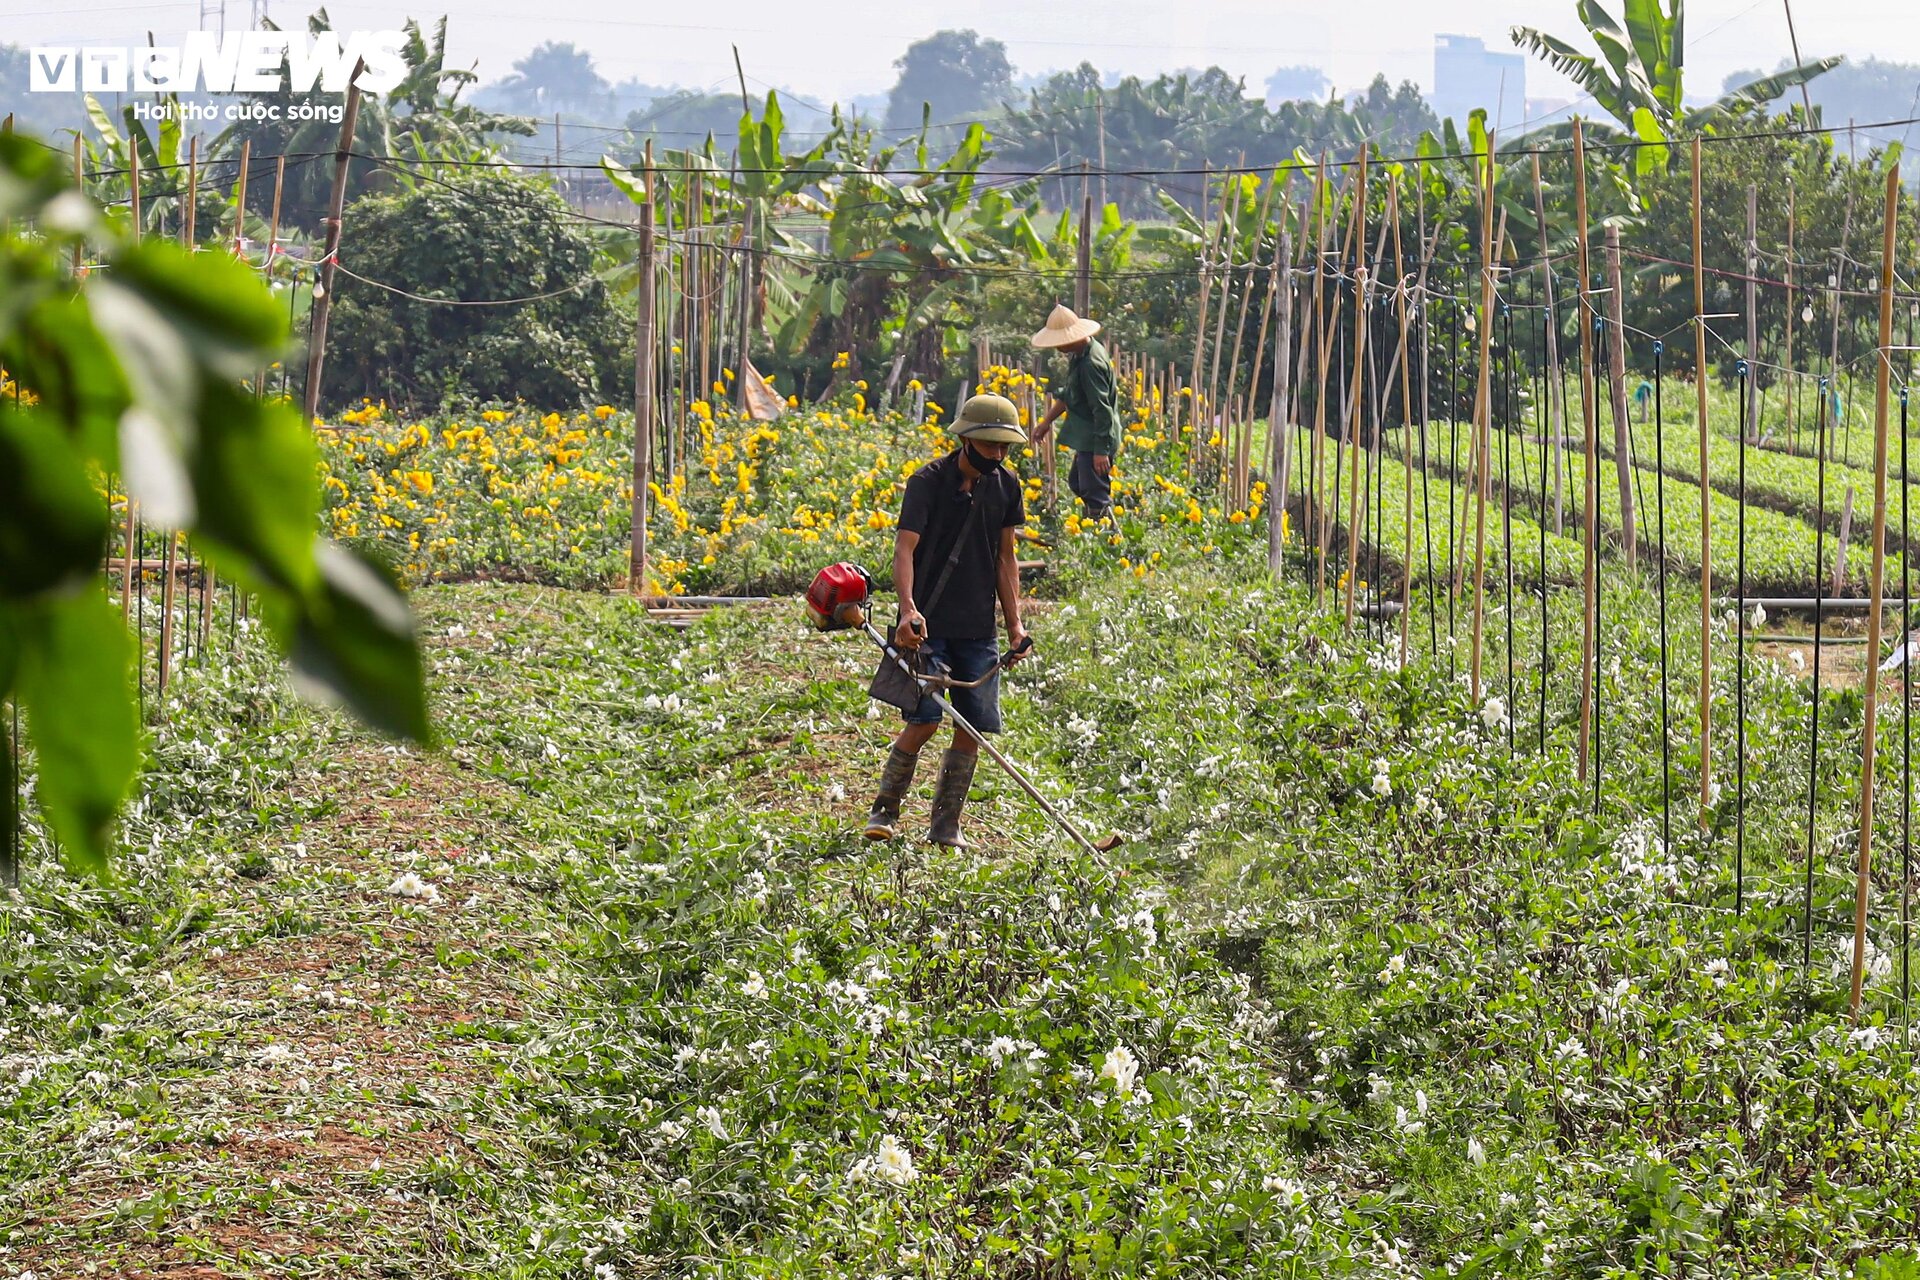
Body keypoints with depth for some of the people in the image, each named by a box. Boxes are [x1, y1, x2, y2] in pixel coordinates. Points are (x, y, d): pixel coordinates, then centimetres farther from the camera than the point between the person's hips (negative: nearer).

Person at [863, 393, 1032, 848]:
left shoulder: (1005, 486, 7)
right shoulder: (928, 481, -10)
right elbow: (905, 548, -18)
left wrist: (1015, 625, 8)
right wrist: (908, 609, -33)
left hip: (977, 630, 5)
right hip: (927, 623, -5)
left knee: (973, 726, 1)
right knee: (924, 720, -13)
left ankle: (945, 826, 13)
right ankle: (885, 809, 7)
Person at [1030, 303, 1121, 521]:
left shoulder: (1091, 364, -25)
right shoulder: (1078, 354, 8)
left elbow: (1102, 409, -26)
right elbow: (1067, 394, 23)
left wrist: (1101, 450, -26)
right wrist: (1047, 421, 23)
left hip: (1096, 439, -11)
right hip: (1086, 438, 11)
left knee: (1094, 495, -8)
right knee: (1077, 484, 21)